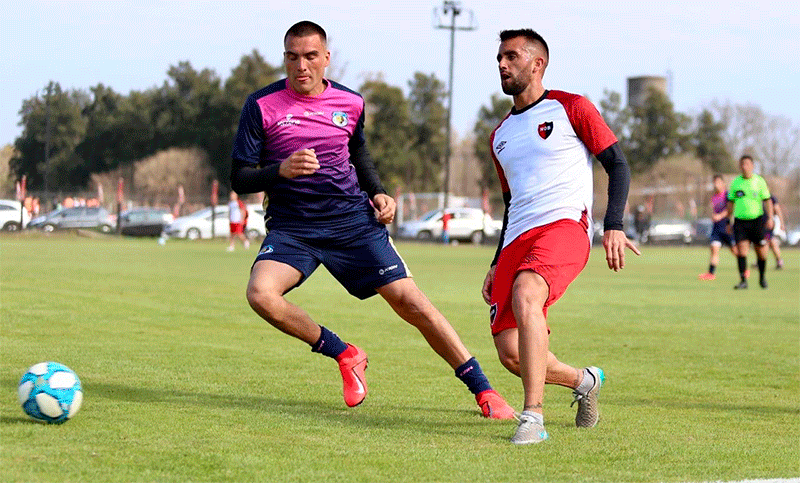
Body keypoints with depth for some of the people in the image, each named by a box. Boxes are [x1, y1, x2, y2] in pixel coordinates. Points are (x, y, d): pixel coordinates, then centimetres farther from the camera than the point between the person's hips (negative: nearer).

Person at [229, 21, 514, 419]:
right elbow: (240, 178, -6)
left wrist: (378, 193, 8)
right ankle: (345, 356, -5)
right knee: (260, 293, -28)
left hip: (354, 221, 1)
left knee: (408, 300, -8)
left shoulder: (351, 103, 5)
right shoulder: (262, 105, -5)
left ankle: (483, 391, 1)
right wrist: (281, 170, -25)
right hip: (291, 228, -1)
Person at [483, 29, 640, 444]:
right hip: (518, 238, 7)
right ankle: (584, 381, 23)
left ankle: (533, 417, -34)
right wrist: (497, 264, 22)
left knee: (525, 296, -36)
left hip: (564, 224, -7)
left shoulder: (571, 109, 6)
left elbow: (618, 166, 3)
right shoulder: (500, 135, 24)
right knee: (510, 351, -6)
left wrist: (613, 226, -10)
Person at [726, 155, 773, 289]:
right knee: (741, 249, -12)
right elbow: (731, 203, 15)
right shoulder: (735, 182, 7)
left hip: (757, 220, -1)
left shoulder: (759, 181, 0)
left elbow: (767, 200, -2)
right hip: (740, 221, 1)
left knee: (761, 251, 3)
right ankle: (743, 281, -10)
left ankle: (762, 278, 25)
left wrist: (770, 218, -13)